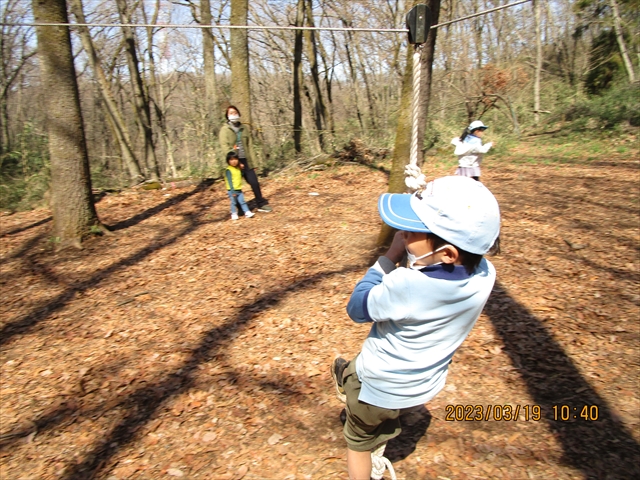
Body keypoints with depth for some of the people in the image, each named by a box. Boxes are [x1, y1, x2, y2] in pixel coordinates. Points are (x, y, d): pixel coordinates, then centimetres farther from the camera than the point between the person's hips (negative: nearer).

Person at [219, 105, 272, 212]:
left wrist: (252, 162, 6)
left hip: (246, 160, 3)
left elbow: (250, 146, 11)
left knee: (254, 182, 4)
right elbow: (225, 147, -10)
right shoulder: (225, 130, 0)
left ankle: (262, 204, 17)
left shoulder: (244, 128, 12)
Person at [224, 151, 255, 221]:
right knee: (233, 202, 4)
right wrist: (232, 191, -21)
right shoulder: (228, 170, -13)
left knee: (242, 201, 5)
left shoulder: (238, 168, 9)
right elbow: (229, 181, -17)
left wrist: (241, 168, 12)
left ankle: (247, 212, 7)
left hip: (239, 189, 6)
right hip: (232, 190, -6)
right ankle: (234, 214, 15)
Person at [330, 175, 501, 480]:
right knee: (385, 427, 37)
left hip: (379, 386, -6)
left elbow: (357, 309, -21)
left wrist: (391, 256, -20)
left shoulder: (406, 285, -41)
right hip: (425, 387, 7)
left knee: (358, 441, 25)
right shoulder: (485, 275, -22)